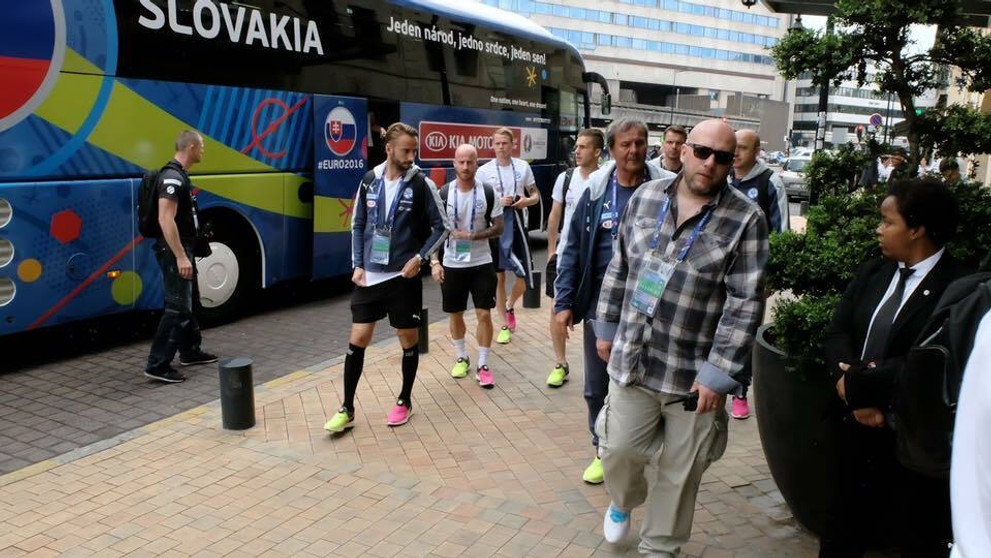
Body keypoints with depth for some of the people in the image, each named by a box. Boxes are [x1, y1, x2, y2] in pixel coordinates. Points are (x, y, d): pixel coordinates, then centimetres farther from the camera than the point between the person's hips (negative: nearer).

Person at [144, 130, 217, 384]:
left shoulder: (180, 175, 13)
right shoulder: (172, 177, -19)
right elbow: (165, 219, -28)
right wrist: (180, 257, -30)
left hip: (183, 248, 11)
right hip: (174, 251, -11)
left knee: (189, 301, 19)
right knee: (177, 307, -10)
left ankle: (190, 351, 32)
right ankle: (157, 364, -7)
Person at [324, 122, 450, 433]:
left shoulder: (422, 184, -6)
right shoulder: (369, 181, 3)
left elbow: (441, 227, -1)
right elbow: (358, 225, 10)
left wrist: (420, 257, -12)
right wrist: (358, 265, 2)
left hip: (403, 277, -2)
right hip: (369, 276, 2)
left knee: (408, 340, 8)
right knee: (357, 340, 2)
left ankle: (404, 402, 27)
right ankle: (347, 410, 12)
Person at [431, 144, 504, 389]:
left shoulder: (488, 193, -6)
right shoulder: (444, 194, -6)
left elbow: (499, 228, -1)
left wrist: (473, 235, -17)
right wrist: (434, 261, -12)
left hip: (481, 263, -1)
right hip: (452, 265, 1)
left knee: (484, 314, -2)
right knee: (455, 314, 12)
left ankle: (483, 365, 11)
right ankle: (462, 358, 32)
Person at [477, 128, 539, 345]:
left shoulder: (523, 166, 2)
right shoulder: (484, 171, -3)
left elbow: (536, 195, 10)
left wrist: (528, 201, -13)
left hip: (516, 225, 1)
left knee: (524, 276, 0)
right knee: (499, 277, 7)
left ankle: (509, 306, 31)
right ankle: (504, 325, 19)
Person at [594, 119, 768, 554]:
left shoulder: (745, 220, -10)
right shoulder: (645, 197, 2)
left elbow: (745, 304, -13)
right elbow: (619, 269, 11)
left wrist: (718, 373, -16)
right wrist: (607, 328, 13)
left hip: (693, 372, -2)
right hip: (632, 360, 3)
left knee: (679, 473, 11)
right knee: (618, 449, 11)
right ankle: (624, 501, 45)